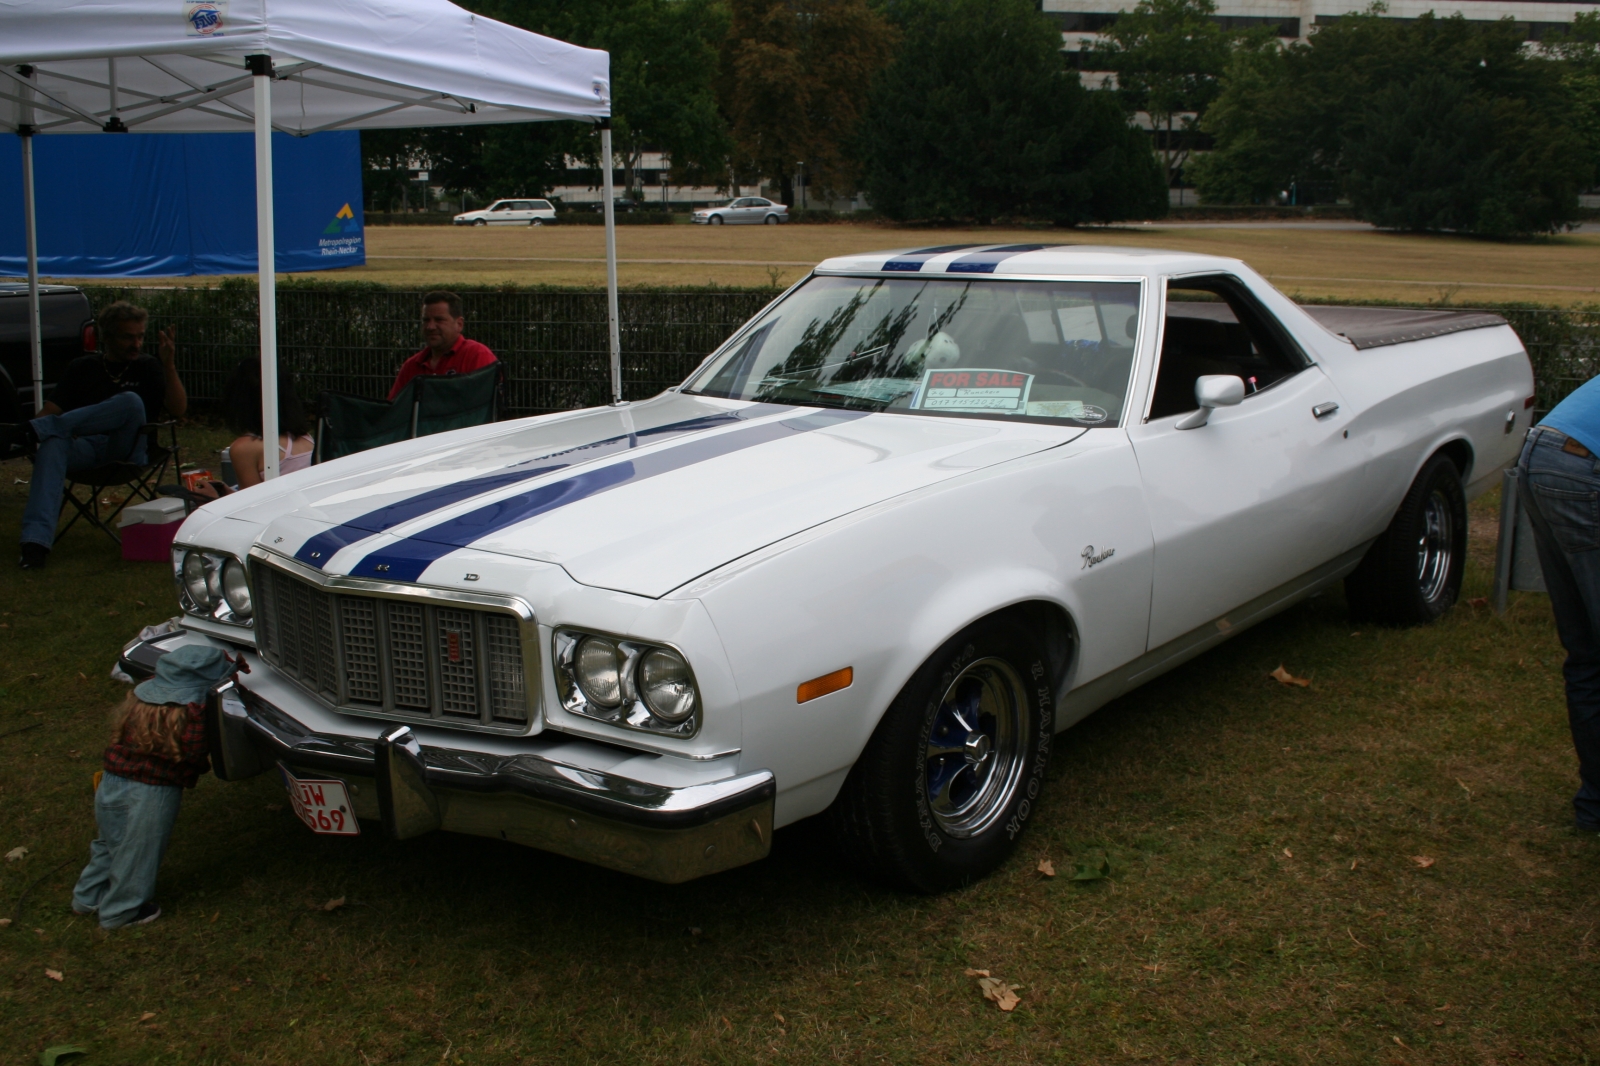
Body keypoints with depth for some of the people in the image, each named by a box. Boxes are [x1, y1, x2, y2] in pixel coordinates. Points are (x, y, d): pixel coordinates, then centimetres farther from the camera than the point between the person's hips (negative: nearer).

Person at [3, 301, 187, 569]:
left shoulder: (148, 368, 15)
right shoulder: (82, 368, 20)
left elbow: (178, 410, 1)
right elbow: (53, 410, 11)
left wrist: (169, 364, -10)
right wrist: (34, 426, -11)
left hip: (128, 450, -1)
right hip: (87, 449, 2)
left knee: (131, 401, -31)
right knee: (52, 445, -34)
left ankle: (35, 431, -29)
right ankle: (36, 541, -48)